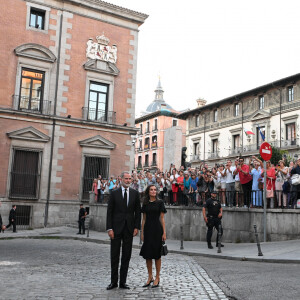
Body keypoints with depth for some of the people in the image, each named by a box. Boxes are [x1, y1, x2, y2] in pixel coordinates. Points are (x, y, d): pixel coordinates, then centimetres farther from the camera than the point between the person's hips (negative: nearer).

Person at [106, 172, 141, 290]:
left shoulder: (135, 193, 5)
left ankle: (123, 282, 16)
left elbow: (138, 211, 6)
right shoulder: (114, 193, 0)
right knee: (114, 256, 5)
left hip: (129, 229, 2)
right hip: (116, 228, -2)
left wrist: (136, 227, -2)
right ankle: (113, 281, 16)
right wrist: (109, 228, -9)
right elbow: (109, 212, -2)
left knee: (126, 256, 7)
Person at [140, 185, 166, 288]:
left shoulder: (160, 203, 0)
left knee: (157, 254, 3)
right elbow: (144, 219, 11)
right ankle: (150, 277, 19)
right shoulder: (145, 204, 8)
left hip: (157, 229, -3)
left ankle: (157, 278, 13)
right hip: (148, 230, 3)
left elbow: (162, 218, -2)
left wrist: (164, 233, -7)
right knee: (147, 254, 6)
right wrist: (142, 232, 6)